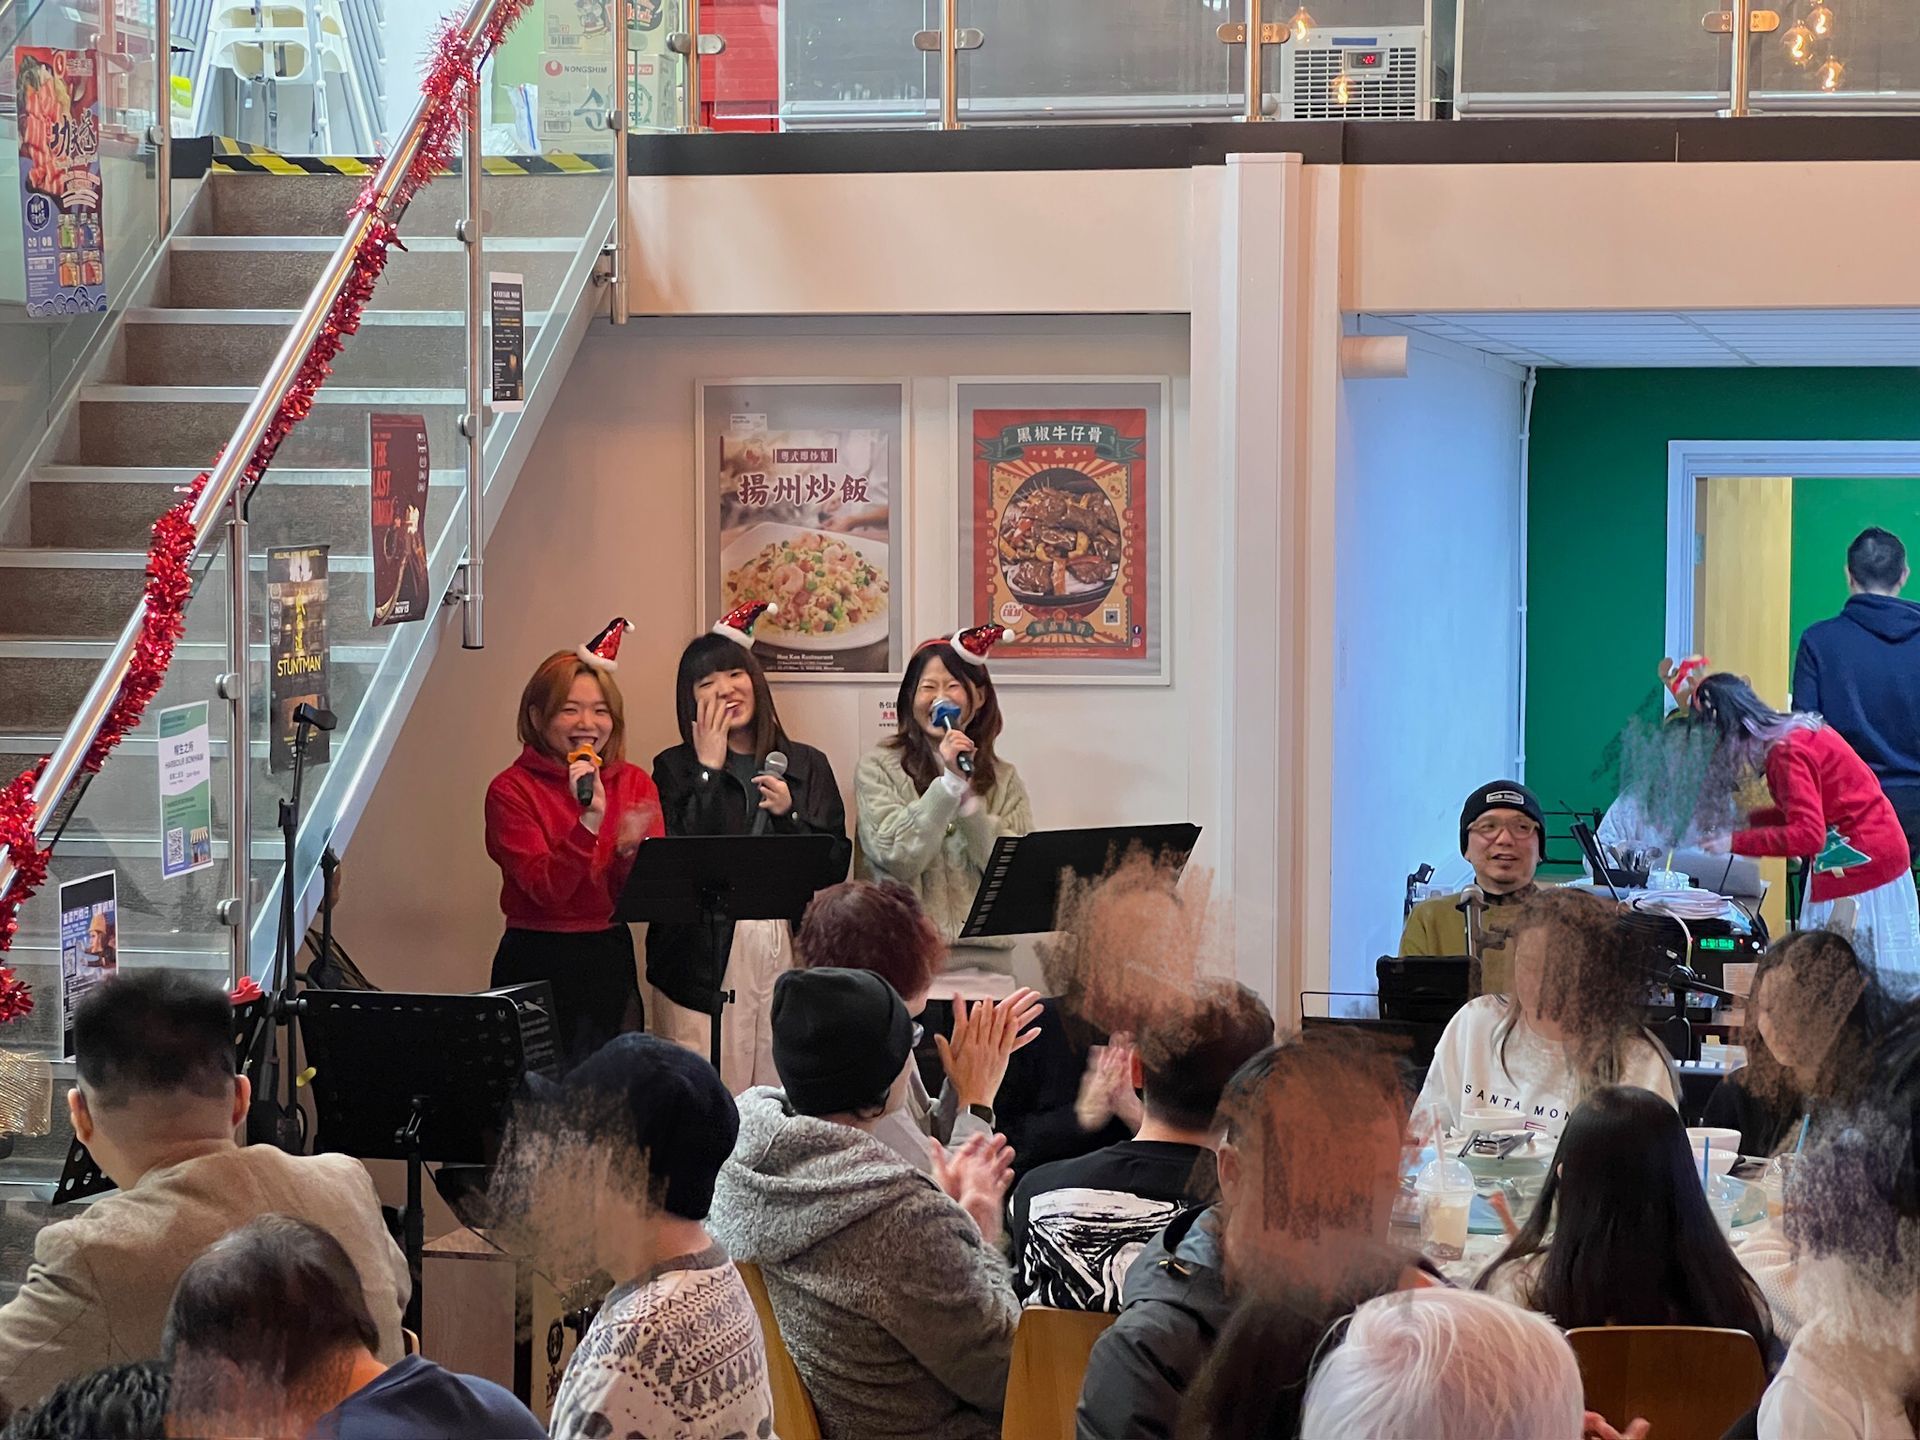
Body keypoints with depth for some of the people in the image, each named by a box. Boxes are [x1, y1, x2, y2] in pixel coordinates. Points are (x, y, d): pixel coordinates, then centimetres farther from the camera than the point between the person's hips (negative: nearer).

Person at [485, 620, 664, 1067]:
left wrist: (631, 850, -20)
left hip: (611, 959, 4)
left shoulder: (635, 784, 6)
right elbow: (547, 890, -16)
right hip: (538, 962, -4)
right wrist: (589, 820, -26)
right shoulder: (511, 791, -6)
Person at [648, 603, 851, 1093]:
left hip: (790, 947, 2)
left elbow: (837, 865, 7)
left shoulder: (807, 766, 13)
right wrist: (709, 770, -6)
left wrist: (789, 814, -8)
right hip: (705, 955, -2)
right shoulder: (675, 768, 5)